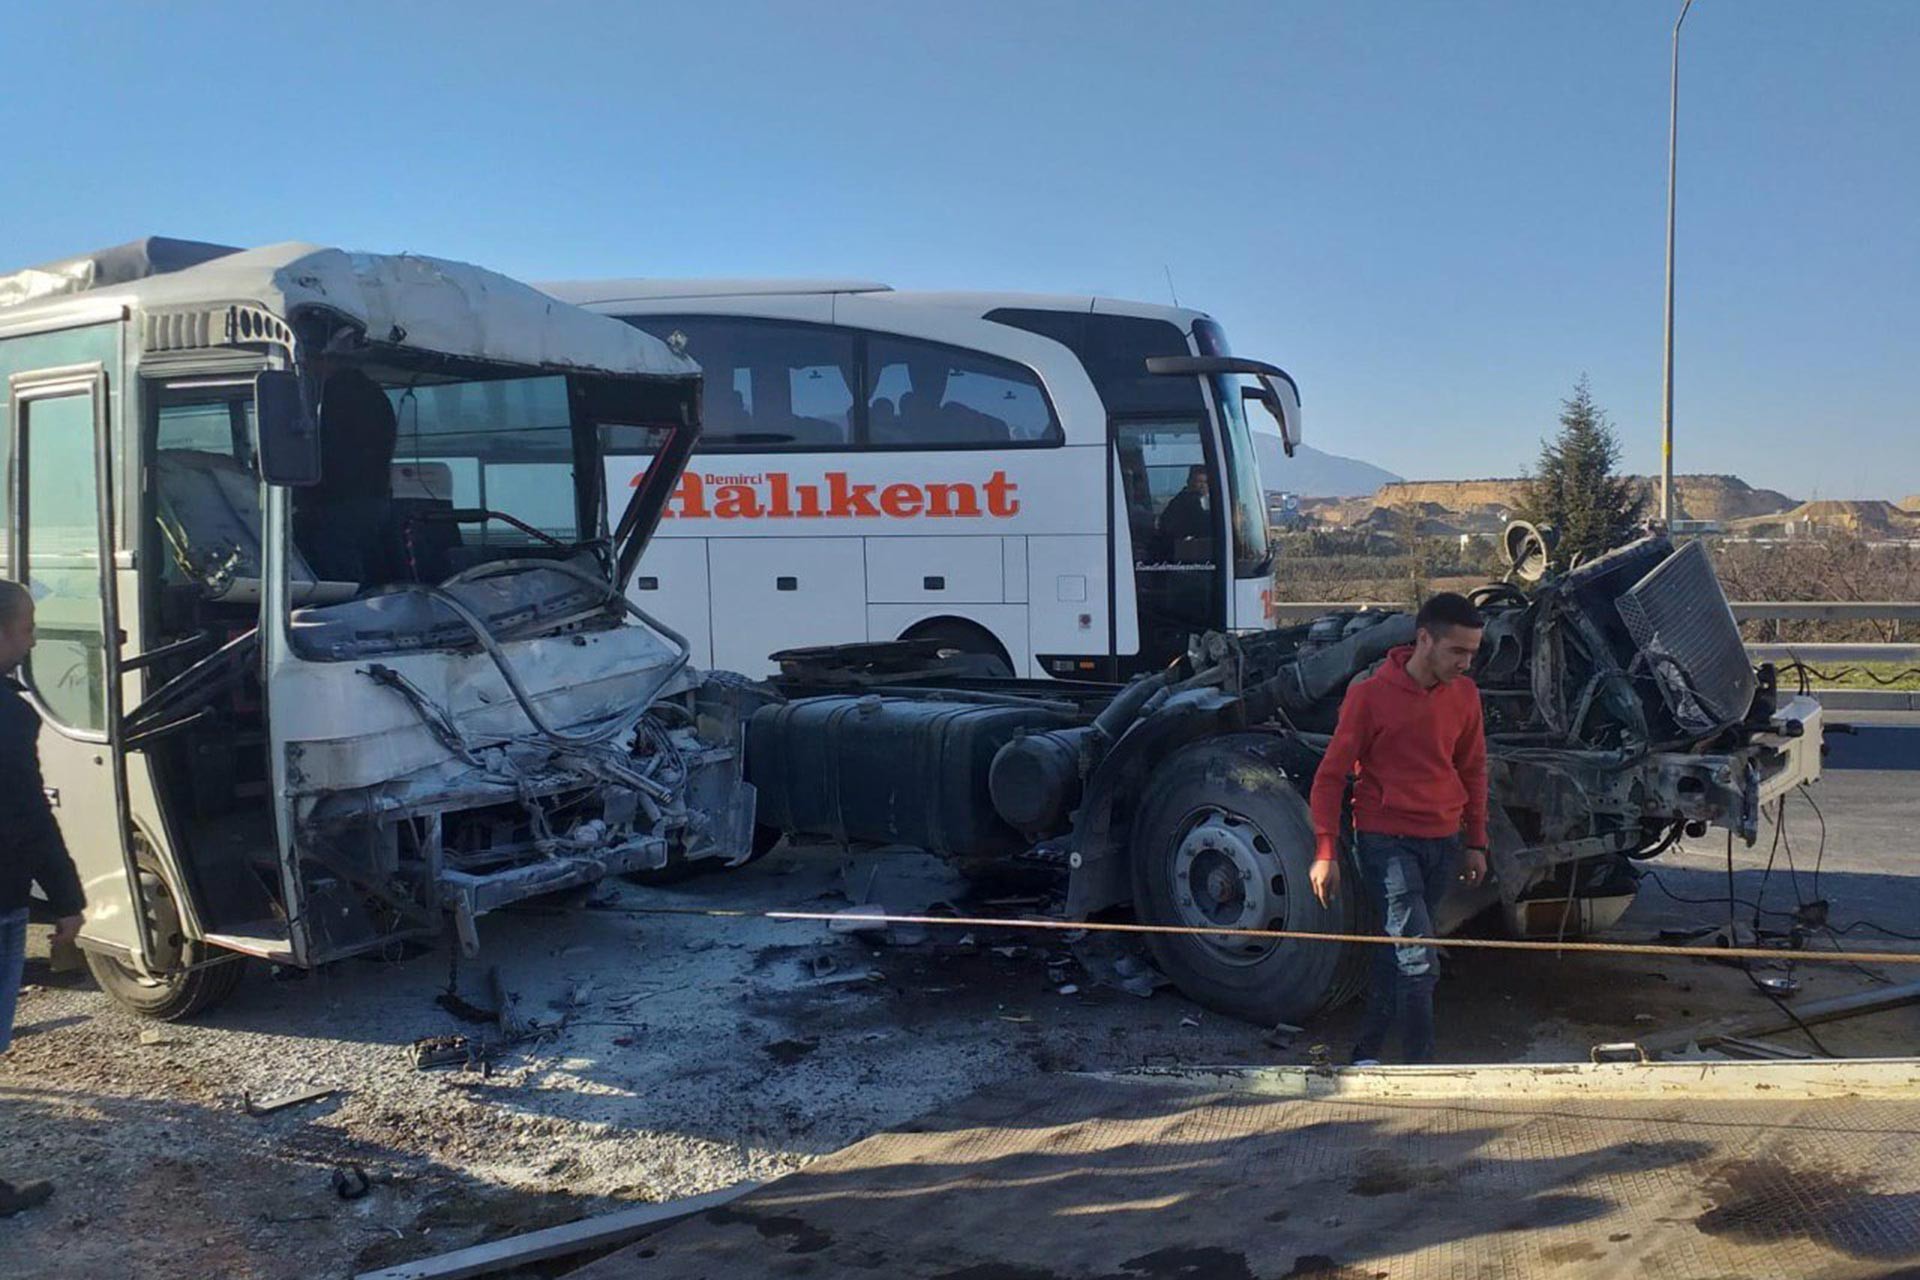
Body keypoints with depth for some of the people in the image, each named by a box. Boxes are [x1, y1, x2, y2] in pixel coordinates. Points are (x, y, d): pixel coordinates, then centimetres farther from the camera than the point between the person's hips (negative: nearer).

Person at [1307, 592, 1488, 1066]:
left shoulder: (1463, 694, 5)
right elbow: (1330, 776, -7)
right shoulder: (1369, 695, -11)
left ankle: (1367, 1054, 24)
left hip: (1442, 841, 5)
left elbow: (1472, 770, 18)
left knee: (1396, 954, 12)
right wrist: (1325, 853, -11)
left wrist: (1476, 843, 18)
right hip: (1386, 840, -5)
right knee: (1418, 962, -13)